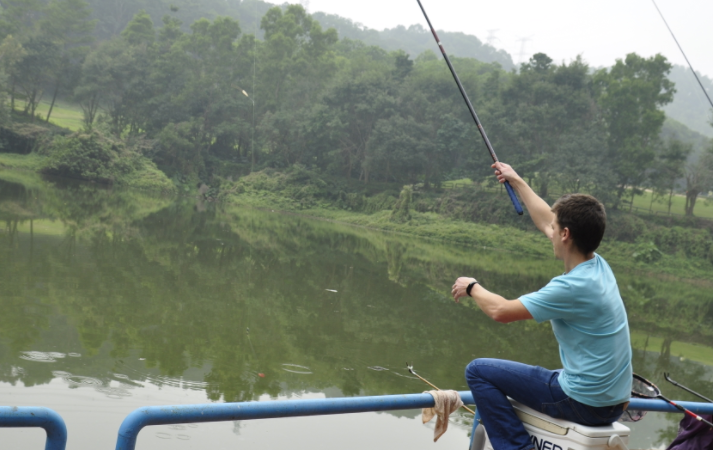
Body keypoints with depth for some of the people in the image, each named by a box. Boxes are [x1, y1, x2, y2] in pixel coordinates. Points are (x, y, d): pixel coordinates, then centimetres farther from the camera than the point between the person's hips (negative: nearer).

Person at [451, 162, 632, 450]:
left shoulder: (574, 286, -24)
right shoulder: (599, 266, 1)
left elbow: (500, 311, -18)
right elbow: (545, 221, 16)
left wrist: (472, 287, 1)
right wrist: (517, 182, 27)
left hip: (583, 403, -9)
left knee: (479, 371, -2)